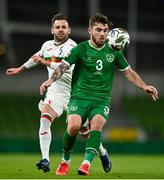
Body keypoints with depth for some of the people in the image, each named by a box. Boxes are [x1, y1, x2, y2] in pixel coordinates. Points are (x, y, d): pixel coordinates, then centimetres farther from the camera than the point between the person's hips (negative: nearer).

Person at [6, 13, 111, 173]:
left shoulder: (72, 47, -12)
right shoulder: (47, 45, 9)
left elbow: (68, 68, -28)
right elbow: (38, 57, 32)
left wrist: (46, 62, -29)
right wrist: (20, 69, 41)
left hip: (74, 92, -4)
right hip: (55, 92, 4)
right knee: (44, 118, -23)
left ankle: (102, 153, 29)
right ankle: (45, 160, -26)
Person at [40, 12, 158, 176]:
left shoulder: (114, 52, 10)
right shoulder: (81, 49, 0)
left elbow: (128, 72, 20)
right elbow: (63, 66, -9)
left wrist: (145, 87, 10)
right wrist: (50, 80, -26)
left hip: (102, 99, 2)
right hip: (80, 96, -2)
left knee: (97, 124, -29)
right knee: (73, 126, -25)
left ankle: (86, 163, -35)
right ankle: (65, 161, 1)